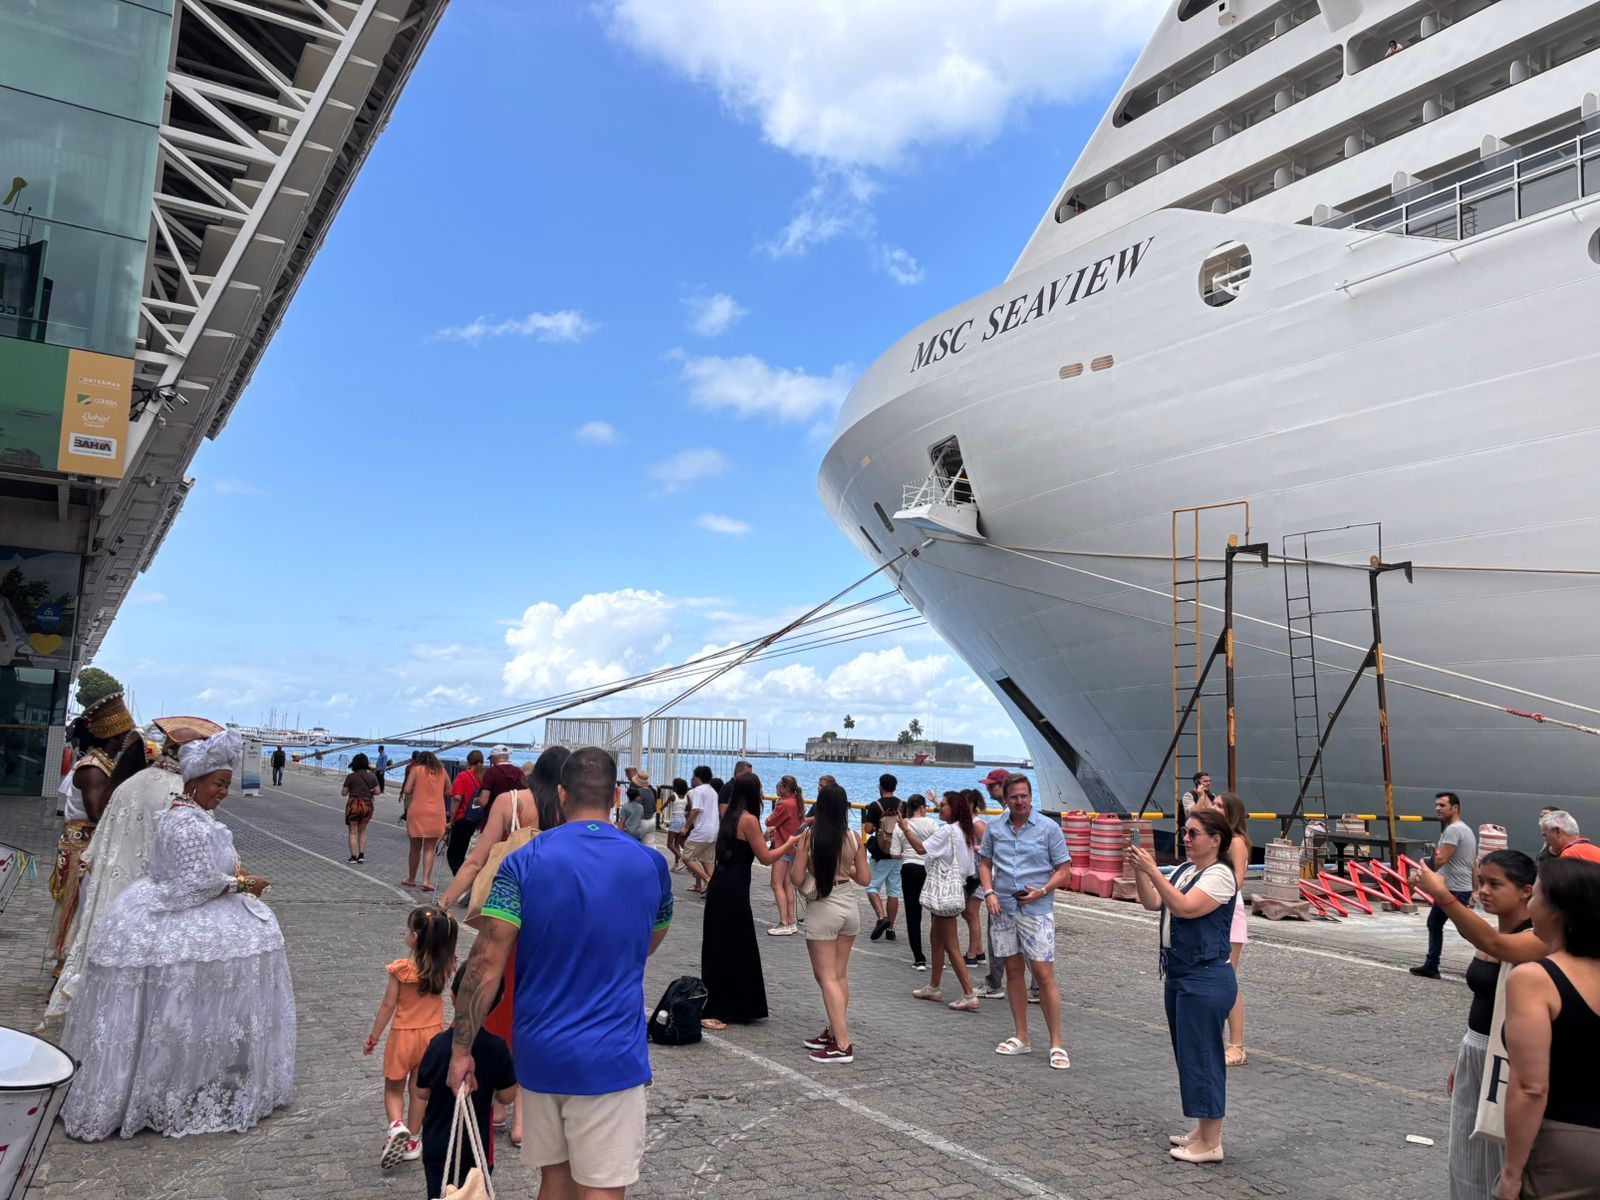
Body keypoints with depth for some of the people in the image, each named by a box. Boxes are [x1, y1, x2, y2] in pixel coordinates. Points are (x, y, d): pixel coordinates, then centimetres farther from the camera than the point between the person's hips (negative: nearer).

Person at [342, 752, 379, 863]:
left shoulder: (351, 776, -7)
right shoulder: (372, 776, 1)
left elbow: (344, 793, -5)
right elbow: (377, 792, 0)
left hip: (354, 804, -3)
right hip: (368, 805, 3)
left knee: (353, 832, 8)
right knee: (362, 831, 18)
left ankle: (353, 857, 6)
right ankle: (361, 855, 12)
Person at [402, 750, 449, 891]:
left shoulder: (416, 770, 1)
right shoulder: (441, 771, 8)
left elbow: (406, 790, -6)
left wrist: (416, 790, 13)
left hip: (417, 812, -1)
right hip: (436, 814, 1)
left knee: (415, 847, 12)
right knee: (430, 849, 4)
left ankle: (411, 879, 23)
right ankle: (426, 880, -7)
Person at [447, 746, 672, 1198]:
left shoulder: (523, 863, -7)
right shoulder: (650, 865, -2)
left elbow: (485, 964, -10)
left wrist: (461, 1050, -3)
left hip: (540, 1053, 2)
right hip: (609, 1057, -2)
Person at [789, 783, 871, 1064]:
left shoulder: (809, 837, -12)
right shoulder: (854, 839, -3)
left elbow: (797, 878, -11)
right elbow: (865, 879, 1)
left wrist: (793, 857, 7)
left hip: (822, 910, -4)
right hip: (850, 907, 4)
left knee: (827, 977, 1)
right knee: (840, 975, 16)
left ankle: (842, 1044, -4)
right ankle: (834, 1032, 25)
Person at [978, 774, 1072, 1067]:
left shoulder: (1048, 828, -4)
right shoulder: (994, 828, 5)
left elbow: (1064, 870, -2)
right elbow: (985, 863, 14)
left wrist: (1042, 892, -17)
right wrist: (989, 892, -3)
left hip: (1036, 910, -4)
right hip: (1002, 909, 4)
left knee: (1044, 975, -6)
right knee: (1013, 971, 11)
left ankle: (1056, 1045, 2)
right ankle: (1021, 1038, 23)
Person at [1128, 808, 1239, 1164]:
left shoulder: (1219, 875, -15)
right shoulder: (1184, 870, 11)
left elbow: (1184, 908, -27)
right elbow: (1152, 903, 6)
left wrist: (1153, 871, -29)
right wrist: (1138, 872, -8)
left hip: (1206, 979, -9)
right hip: (1178, 974, 9)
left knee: (1201, 1054, -2)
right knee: (1188, 1053, 16)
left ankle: (1211, 1143, 8)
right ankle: (1203, 1130, 29)